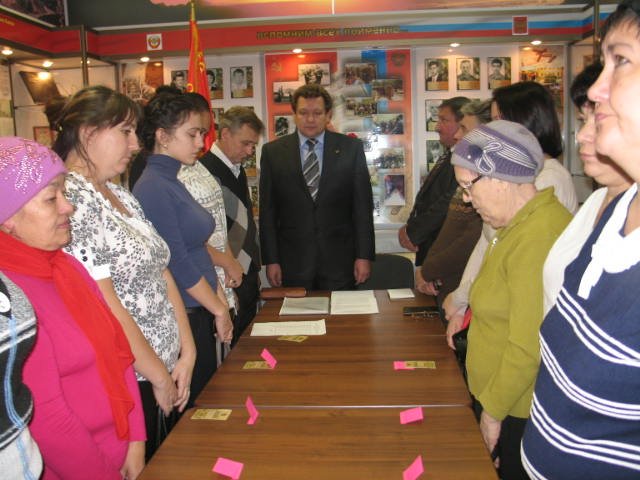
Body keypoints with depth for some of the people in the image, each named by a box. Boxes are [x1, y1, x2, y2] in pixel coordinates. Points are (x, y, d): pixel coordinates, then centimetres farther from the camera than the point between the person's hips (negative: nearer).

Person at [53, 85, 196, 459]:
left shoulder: (121, 195, 9)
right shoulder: (69, 200, -19)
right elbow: (105, 308, -23)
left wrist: (186, 353, 3)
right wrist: (160, 376, -13)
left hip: (163, 374, 8)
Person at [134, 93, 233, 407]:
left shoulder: (171, 182, 11)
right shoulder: (155, 187, -17)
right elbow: (177, 263, -19)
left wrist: (220, 302, 10)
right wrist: (219, 310, -9)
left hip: (199, 313, 9)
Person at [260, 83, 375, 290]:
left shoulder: (351, 148, 2)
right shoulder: (273, 151, 3)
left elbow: (363, 206, 1)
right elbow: (267, 210, 3)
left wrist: (364, 256, -3)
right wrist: (271, 260, -1)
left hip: (340, 261, 0)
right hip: (293, 263, 0)